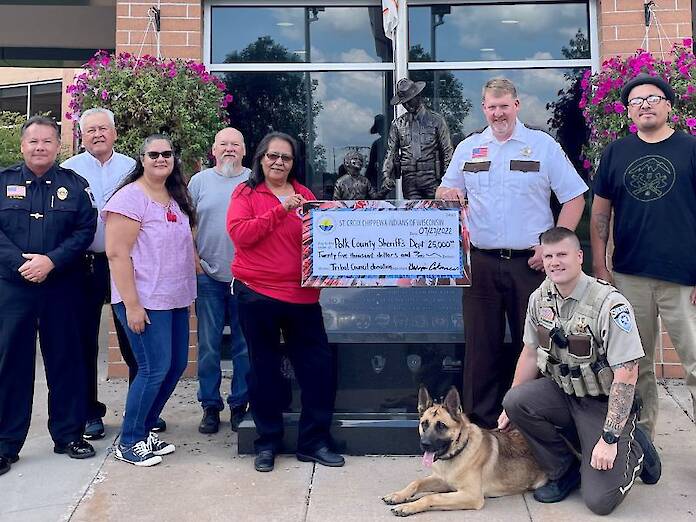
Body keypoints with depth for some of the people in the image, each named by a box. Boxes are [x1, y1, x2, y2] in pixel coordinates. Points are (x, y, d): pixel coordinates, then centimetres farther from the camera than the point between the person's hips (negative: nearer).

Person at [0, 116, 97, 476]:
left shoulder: (73, 184, 6)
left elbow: (85, 231, -2)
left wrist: (51, 261, -15)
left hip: (62, 287, 0)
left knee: (65, 359, 6)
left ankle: (69, 434, 20)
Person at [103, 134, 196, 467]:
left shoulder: (176, 198, 12)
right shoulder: (130, 197, -12)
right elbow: (117, 254, -16)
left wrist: (192, 287, 13)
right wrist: (131, 305, -19)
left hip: (176, 300, 8)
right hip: (144, 301, -8)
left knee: (177, 364, 11)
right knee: (155, 369, -6)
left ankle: (145, 429, 27)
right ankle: (129, 442, 12)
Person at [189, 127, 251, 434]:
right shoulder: (199, 181, 8)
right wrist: (194, 260, -1)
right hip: (208, 277, 1)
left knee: (245, 346, 6)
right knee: (208, 345, 5)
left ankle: (240, 403, 19)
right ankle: (210, 405, 18)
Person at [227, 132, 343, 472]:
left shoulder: (304, 195, 10)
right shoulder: (246, 193, 2)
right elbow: (239, 233, -14)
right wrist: (281, 209, -17)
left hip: (302, 294, 3)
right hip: (257, 294, -3)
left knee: (320, 364, 4)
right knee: (264, 369, 9)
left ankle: (313, 441, 20)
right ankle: (267, 443, 25)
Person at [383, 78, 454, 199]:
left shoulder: (436, 120, 5)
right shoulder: (398, 124, 11)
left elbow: (447, 152, 5)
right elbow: (391, 152, 10)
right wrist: (387, 175, -4)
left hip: (432, 180, -2)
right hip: (409, 181, 2)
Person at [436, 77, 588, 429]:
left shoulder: (543, 146, 3)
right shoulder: (468, 148, 12)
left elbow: (574, 198, 2)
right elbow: (447, 193, 18)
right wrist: (446, 194, -7)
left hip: (530, 263, -2)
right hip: (481, 263, 2)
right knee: (481, 344, 5)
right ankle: (481, 423, 16)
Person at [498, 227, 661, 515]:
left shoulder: (610, 305, -22)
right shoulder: (540, 298, -2)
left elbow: (626, 375, -22)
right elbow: (531, 353, 9)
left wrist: (610, 439, -23)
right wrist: (510, 408, 10)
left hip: (603, 402, -5)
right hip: (562, 391, 6)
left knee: (599, 501, -14)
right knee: (516, 401, -25)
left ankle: (634, 449, 19)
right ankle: (564, 471, 0)